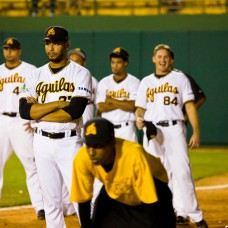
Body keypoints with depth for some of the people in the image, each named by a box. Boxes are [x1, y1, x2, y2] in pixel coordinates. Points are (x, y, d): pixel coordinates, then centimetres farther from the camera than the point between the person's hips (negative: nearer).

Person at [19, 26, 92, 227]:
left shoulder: (80, 73, -3)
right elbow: (24, 111, -5)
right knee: (51, 202, 8)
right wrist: (60, 103, -12)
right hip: (42, 143, 4)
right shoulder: (36, 76, 8)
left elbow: (75, 111, -17)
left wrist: (39, 112, -9)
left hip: (69, 143, -4)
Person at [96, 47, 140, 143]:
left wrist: (111, 100, -6)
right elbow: (101, 107, -2)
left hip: (126, 129, -3)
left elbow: (132, 106, -12)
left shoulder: (134, 82, 1)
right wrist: (123, 103, -9)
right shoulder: (104, 82, 9)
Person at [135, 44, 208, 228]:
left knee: (182, 171, -11)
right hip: (152, 131, 3)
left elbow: (190, 105, 3)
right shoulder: (146, 82, 17)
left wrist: (196, 132, -6)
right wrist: (139, 119, -8)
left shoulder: (180, 78, 9)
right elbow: (140, 108, 16)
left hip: (174, 128, -3)